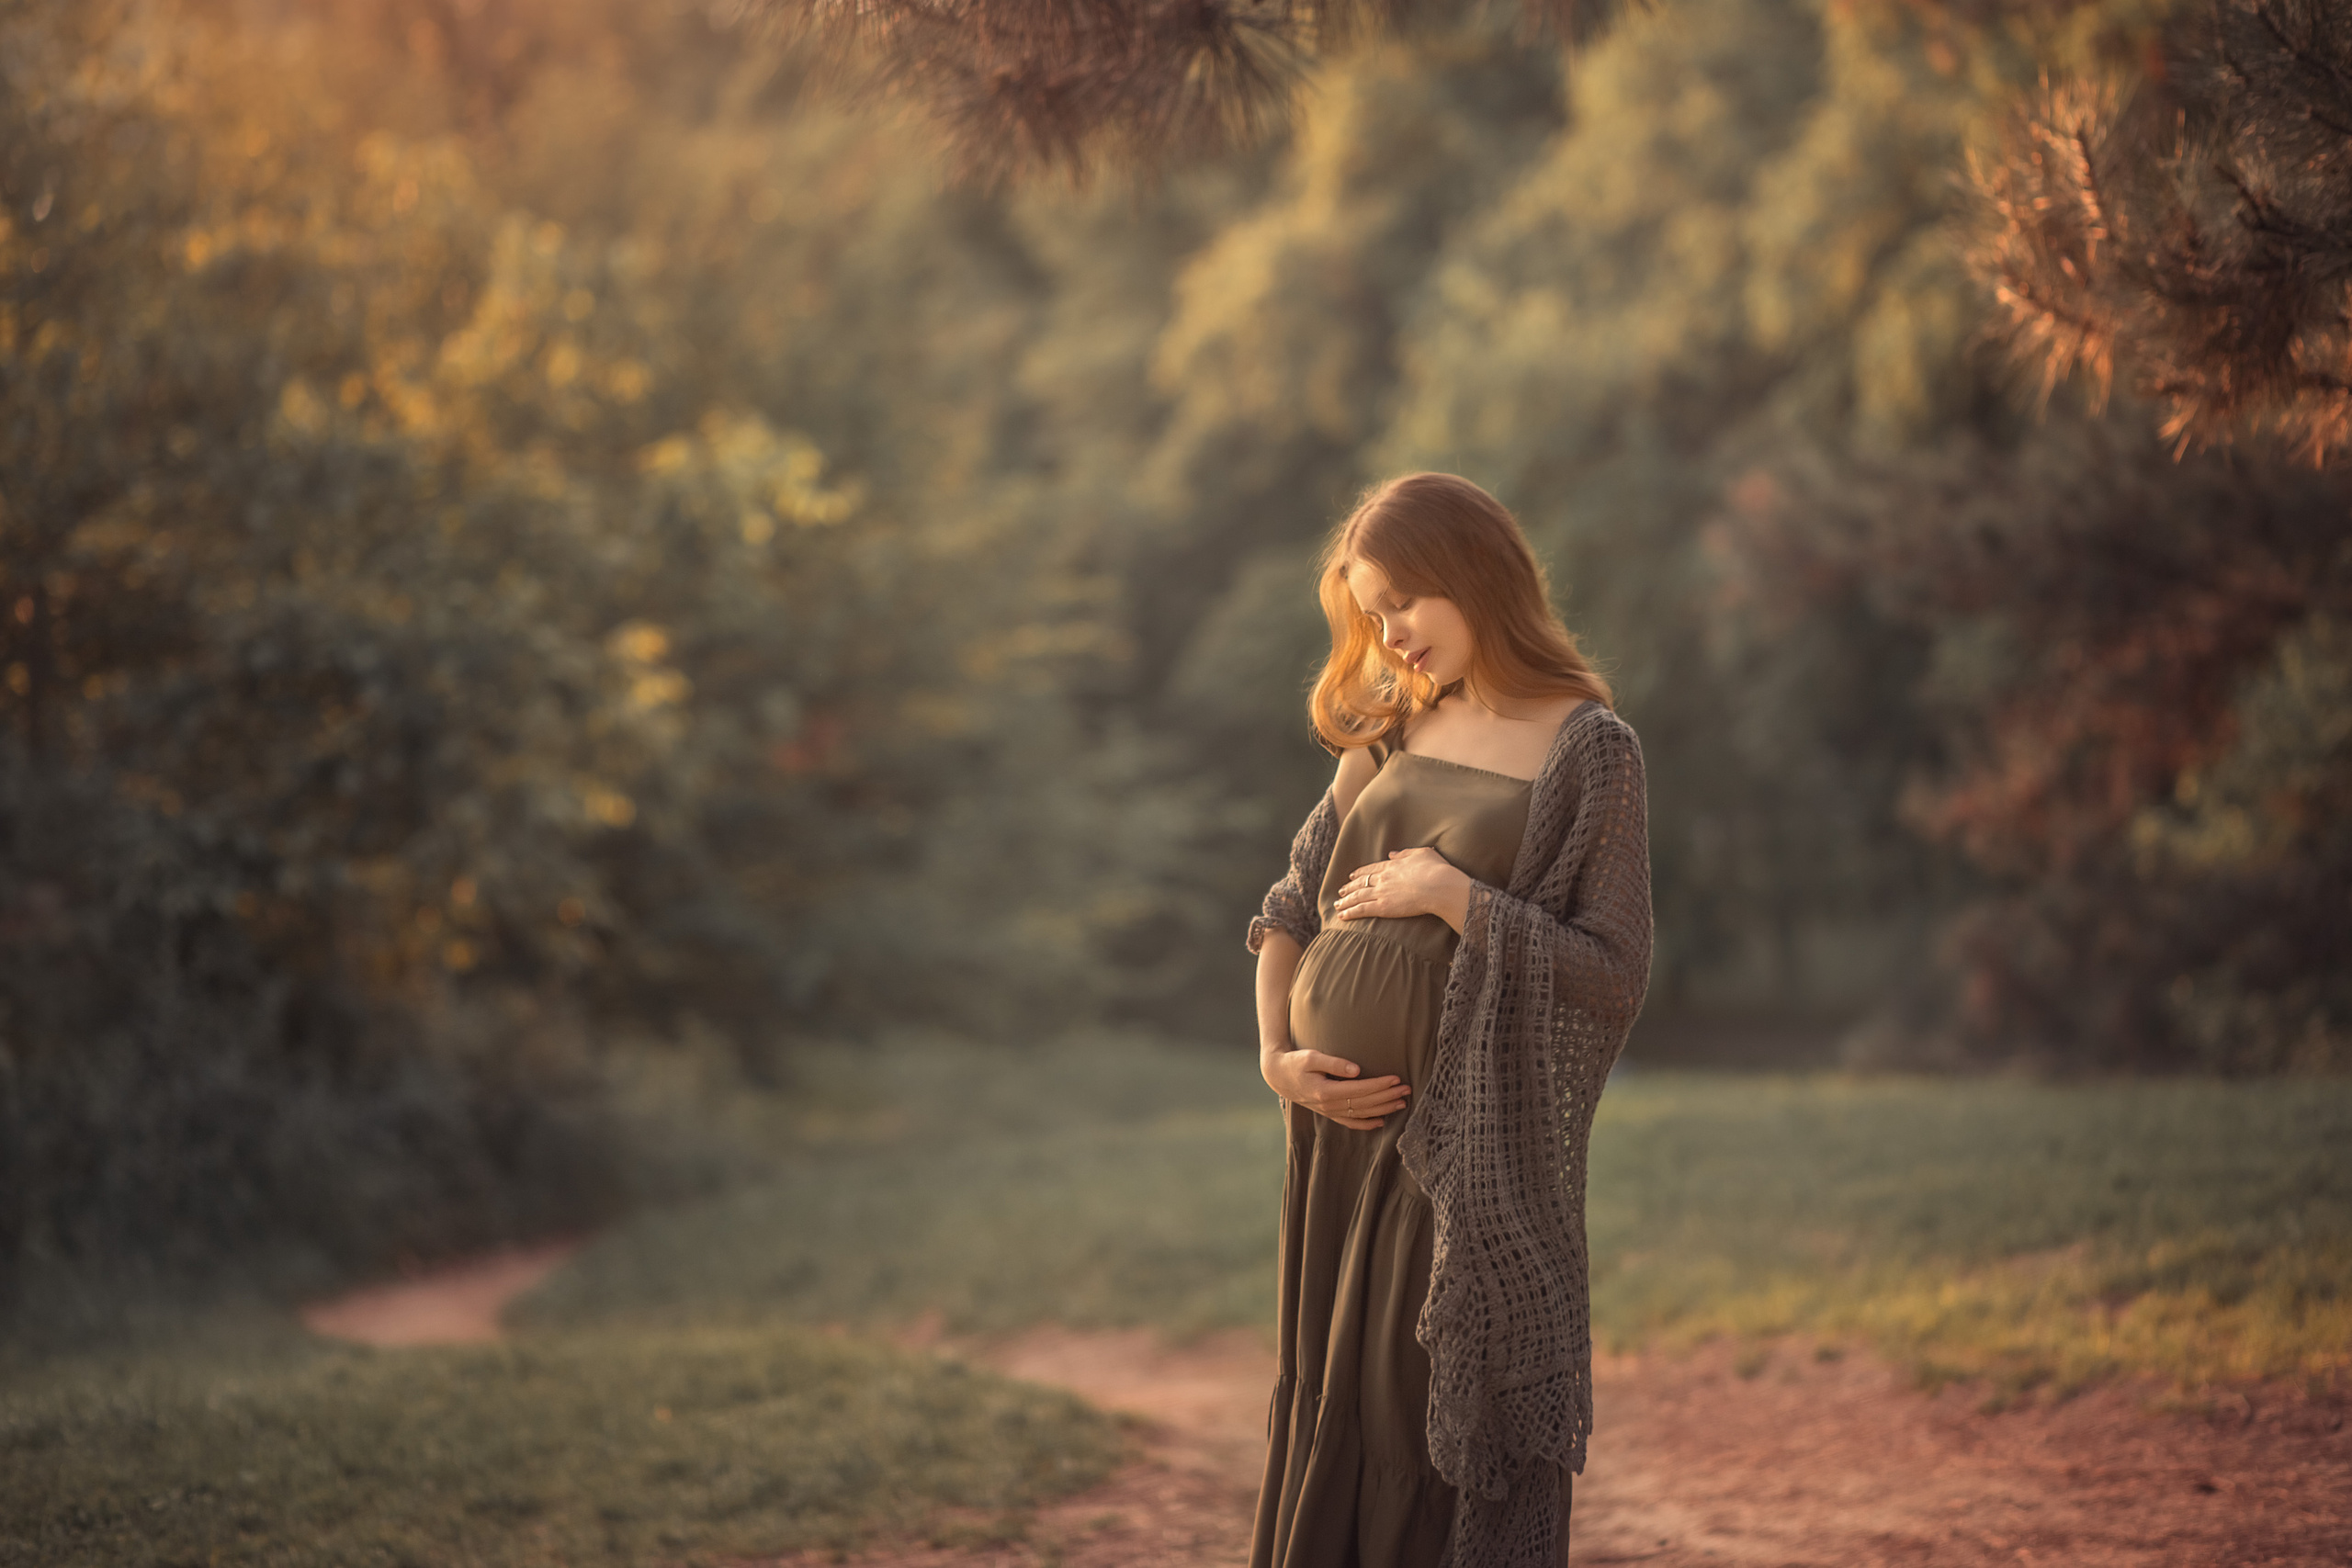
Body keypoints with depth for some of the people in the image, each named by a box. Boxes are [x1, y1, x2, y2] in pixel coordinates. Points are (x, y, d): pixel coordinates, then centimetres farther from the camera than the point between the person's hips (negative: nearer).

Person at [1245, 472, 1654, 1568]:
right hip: (1343, 1126, 6)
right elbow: (1288, 907, 16)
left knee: (1451, 1433, -1)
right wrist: (1276, 1054, 2)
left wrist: (1453, 893, -16)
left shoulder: (1589, 749, -6)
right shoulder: (1395, 734, 10)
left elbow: (1614, 977, -11)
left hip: (1476, 1154, -6)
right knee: (1331, 1418, 12)